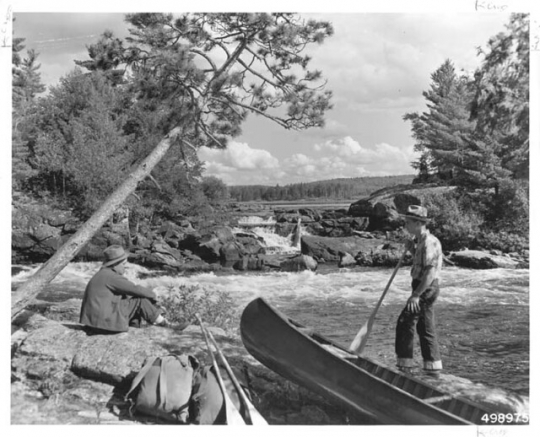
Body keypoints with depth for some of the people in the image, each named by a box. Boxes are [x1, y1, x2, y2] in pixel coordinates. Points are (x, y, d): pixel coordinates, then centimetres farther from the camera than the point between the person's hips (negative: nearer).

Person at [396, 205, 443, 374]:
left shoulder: (429, 242, -18)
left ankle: (405, 365, 0)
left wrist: (416, 295, -27)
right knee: (425, 328, 13)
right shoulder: (420, 240, 13)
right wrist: (412, 250, 6)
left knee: (405, 323, -8)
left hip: (426, 288, -10)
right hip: (424, 288, 10)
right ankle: (433, 368, 19)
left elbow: (430, 272, -25)